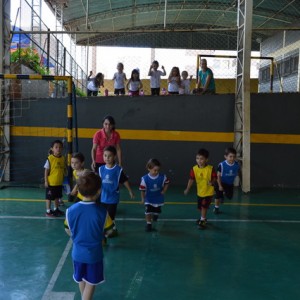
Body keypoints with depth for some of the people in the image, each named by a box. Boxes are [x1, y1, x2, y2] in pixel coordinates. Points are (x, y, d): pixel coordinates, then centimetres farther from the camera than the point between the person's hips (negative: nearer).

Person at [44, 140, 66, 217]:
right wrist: (46, 181, -11)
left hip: (59, 182, 6)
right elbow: (46, 170, -11)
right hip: (51, 182, -5)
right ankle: (48, 211, 17)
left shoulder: (63, 159, 0)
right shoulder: (50, 158, -15)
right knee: (49, 197, 6)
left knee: (57, 197, 19)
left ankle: (56, 209, 35)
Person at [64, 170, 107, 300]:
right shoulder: (102, 212, -22)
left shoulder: (71, 210, -15)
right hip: (94, 254, -4)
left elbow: (68, 231, 0)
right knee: (90, 284, 14)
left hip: (77, 252, 4)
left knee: (81, 280, 26)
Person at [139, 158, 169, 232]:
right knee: (148, 212, -11)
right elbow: (142, 189, -12)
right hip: (149, 200, -2)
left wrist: (164, 191, -9)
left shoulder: (162, 177, -17)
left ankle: (155, 215, 55)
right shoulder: (145, 178, -22)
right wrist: (143, 199, -9)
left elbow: (166, 183, 3)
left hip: (159, 199, 3)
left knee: (157, 212, 20)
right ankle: (148, 224, 9)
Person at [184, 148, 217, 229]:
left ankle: (202, 221, 11)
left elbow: (214, 178, -9)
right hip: (200, 192, 5)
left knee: (204, 206, -8)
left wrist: (212, 182, -31)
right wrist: (187, 189, -15)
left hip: (209, 192, -4)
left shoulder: (210, 168, -19)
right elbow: (191, 179, -8)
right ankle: (203, 218, 45)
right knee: (200, 207, 19)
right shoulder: (194, 168, -11)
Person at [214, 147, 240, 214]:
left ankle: (223, 194, 41)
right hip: (221, 183, -3)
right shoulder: (222, 165, -29)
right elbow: (218, 176, -20)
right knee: (218, 196, 6)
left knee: (230, 196, 7)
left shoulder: (237, 165, -19)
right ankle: (216, 208, 30)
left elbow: (237, 173, 1)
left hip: (230, 184, 4)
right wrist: (220, 186, -18)